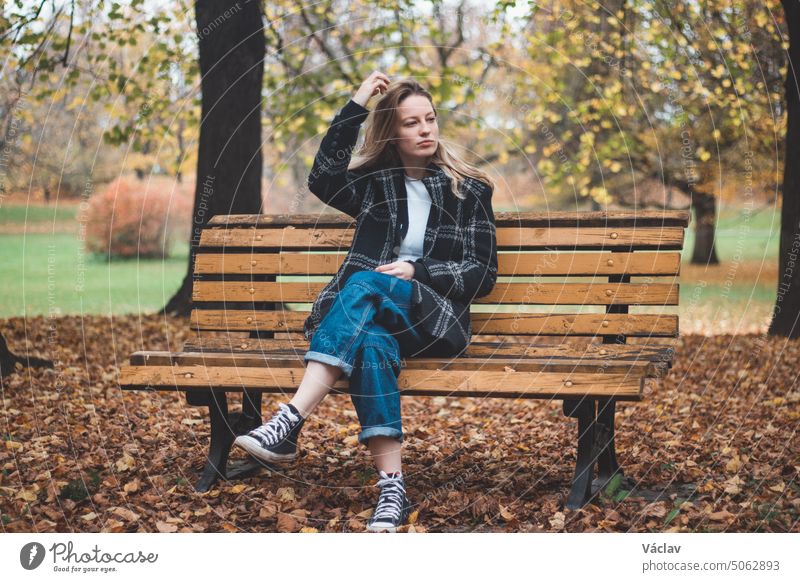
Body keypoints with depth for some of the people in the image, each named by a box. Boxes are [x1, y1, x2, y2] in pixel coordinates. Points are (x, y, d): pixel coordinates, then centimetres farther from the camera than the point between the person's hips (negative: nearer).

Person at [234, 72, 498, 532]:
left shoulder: (469, 190, 13)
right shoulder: (373, 182, 16)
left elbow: (484, 275, 7)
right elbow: (324, 178, -7)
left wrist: (416, 271, -8)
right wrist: (357, 105, -7)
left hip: (435, 318, -2)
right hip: (372, 316, 2)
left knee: (364, 283, -34)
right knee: (371, 343, -37)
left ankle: (289, 424, -49)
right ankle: (392, 488, -45)